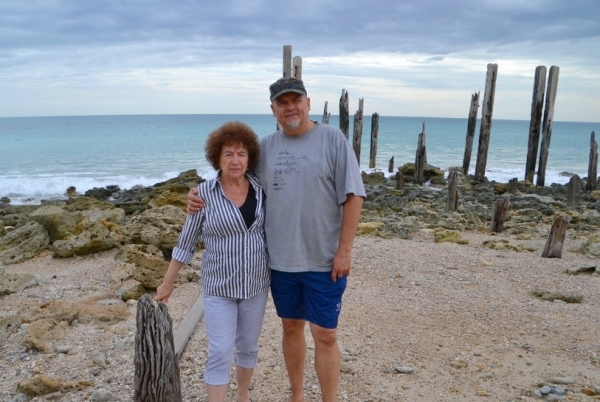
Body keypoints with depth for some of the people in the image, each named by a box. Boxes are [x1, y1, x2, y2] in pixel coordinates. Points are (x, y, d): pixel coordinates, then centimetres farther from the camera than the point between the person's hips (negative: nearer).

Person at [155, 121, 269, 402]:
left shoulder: (261, 190, -4)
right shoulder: (205, 194, -12)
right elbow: (186, 242, -5)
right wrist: (168, 283, -1)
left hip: (256, 283, 3)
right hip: (218, 286, -3)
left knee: (248, 347, 18)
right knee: (220, 354, 0)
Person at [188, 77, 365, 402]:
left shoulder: (333, 139, -7)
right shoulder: (265, 147, 5)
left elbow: (352, 196, -9)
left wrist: (344, 250, -13)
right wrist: (203, 199, -7)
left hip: (324, 260, -4)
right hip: (280, 259, 4)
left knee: (325, 335, 4)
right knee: (291, 327, 18)